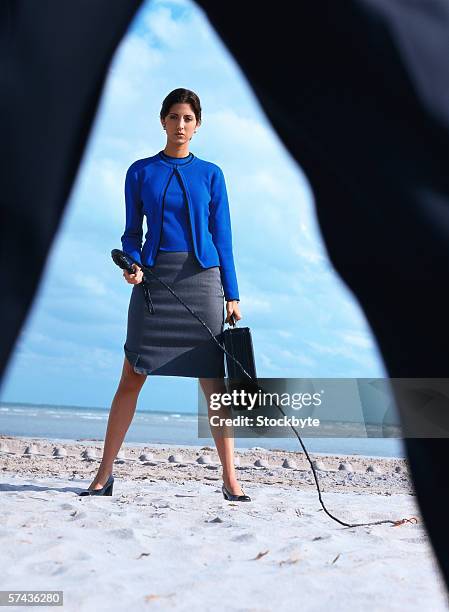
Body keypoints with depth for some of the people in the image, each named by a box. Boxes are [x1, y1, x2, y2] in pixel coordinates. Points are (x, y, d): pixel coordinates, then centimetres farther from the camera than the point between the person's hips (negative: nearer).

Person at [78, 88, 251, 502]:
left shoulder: (210, 174, 10)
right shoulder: (140, 172, 10)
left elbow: (222, 237, 8)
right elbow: (132, 232, 11)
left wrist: (232, 295, 4)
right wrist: (133, 265, -10)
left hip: (202, 278, 0)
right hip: (154, 280, 0)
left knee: (215, 381, -1)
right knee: (132, 378, 1)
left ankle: (231, 481, 8)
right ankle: (104, 475, 14)